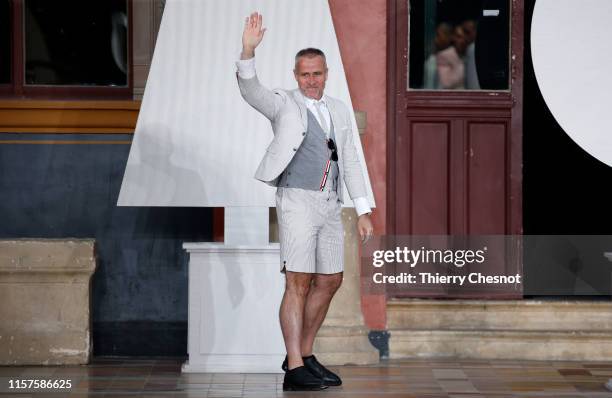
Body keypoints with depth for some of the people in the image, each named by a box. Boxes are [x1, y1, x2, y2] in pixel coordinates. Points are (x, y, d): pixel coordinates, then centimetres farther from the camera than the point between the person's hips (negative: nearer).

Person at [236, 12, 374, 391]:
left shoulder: (339, 110, 13)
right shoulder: (283, 104, -2)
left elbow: (351, 161, 14)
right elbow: (251, 90, -21)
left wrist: (363, 211, 9)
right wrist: (248, 51, -38)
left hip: (331, 204, 6)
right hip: (298, 201, -6)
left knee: (329, 282, 10)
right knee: (299, 283, -10)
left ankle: (304, 355, 23)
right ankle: (295, 368, -10)